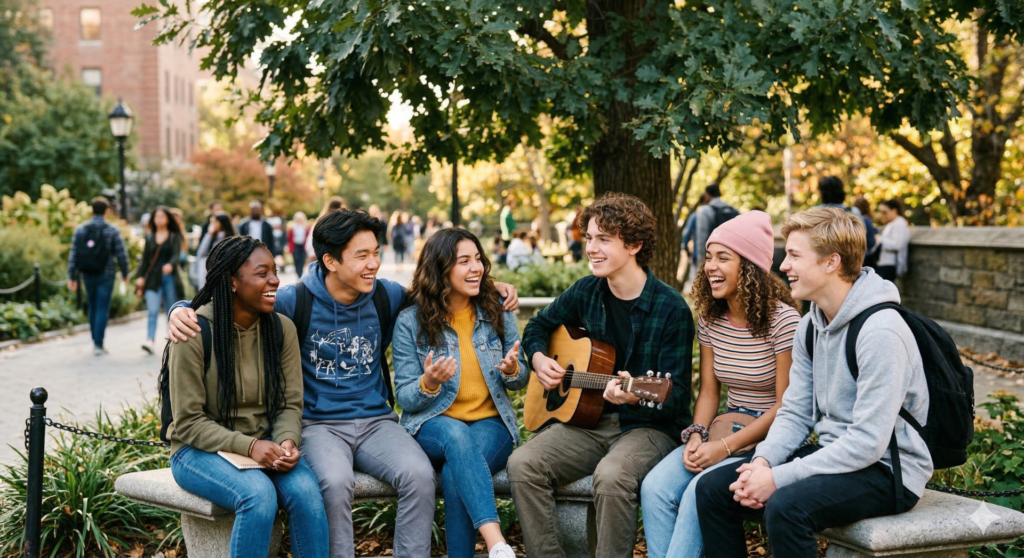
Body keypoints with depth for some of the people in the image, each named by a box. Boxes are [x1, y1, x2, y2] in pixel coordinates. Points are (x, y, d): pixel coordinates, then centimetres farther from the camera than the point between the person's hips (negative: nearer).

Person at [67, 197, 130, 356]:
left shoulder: (80, 230, 2)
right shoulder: (112, 231, -7)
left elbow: (73, 255, 1)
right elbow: (121, 254, -6)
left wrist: (72, 277, 5)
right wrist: (124, 274, 8)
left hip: (87, 275, 4)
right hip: (105, 275, -3)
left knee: (92, 308, 17)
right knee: (102, 310, -1)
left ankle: (96, 341, 25)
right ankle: (98, 345, -6)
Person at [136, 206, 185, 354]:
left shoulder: (174, 237, 3)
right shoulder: (149, 237, 11)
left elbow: (176, 255, -11)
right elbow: (145, 258, 11)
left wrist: (170, 265, -31)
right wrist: (140, 276, 2)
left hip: (169, 277, -1)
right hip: (153, 279, 1)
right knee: (152, 311, -12)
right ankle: (150, 341, -21)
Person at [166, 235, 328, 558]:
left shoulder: (282, 329, 0)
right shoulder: (195, 334, -14)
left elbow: (290, 404, 3)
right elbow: (189, 422, -12)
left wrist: (287, 441, -20)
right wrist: (249, 446, -25)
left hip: (265, 444, 4)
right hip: (201, 449, -4)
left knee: (306, 492, -28)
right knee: (259, 495, -33)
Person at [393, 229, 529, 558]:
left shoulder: (498, 314, 6)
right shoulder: (410, 322, -1)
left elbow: (521, 381, 12)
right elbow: (404, 398, -1)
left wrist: (512, 370, -12)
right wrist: (428, 384, -24)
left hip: (491, 422, 2)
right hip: (433, 424, -1)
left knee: (457, 472, -33)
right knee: (456, 436, -39)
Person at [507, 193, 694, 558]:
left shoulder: (671, 309, -11)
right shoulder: (586, 292, 5)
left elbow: (675, 398, -11)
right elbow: (538, 326, 24)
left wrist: (636, 396, -31)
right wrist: (538, 358, 3)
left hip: (648, 426, -5)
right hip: (589, 421, 5)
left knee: (611, 475, -37)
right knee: (523, 464, -21)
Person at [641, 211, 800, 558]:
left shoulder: (782, 320, -15)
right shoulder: (709, 319, 6)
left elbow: (785, 406, -14)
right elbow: (709, 390, 10)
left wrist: (725, 447, -20)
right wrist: (696, 435, -10)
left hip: (770, 438, -6)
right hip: (730, 425, 6)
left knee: (700, 492, -28)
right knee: (654, 488, -18)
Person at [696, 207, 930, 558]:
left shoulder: (880, 332, -22)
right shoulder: (811, 325, 7)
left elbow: (867, 442, -26)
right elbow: (795, 413, 8)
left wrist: (778, 478, -24)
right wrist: (763, 462, -12)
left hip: (888, 471, -9)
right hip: (835, 455, 9)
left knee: (786, 507, -34)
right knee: (713, 488, -3)